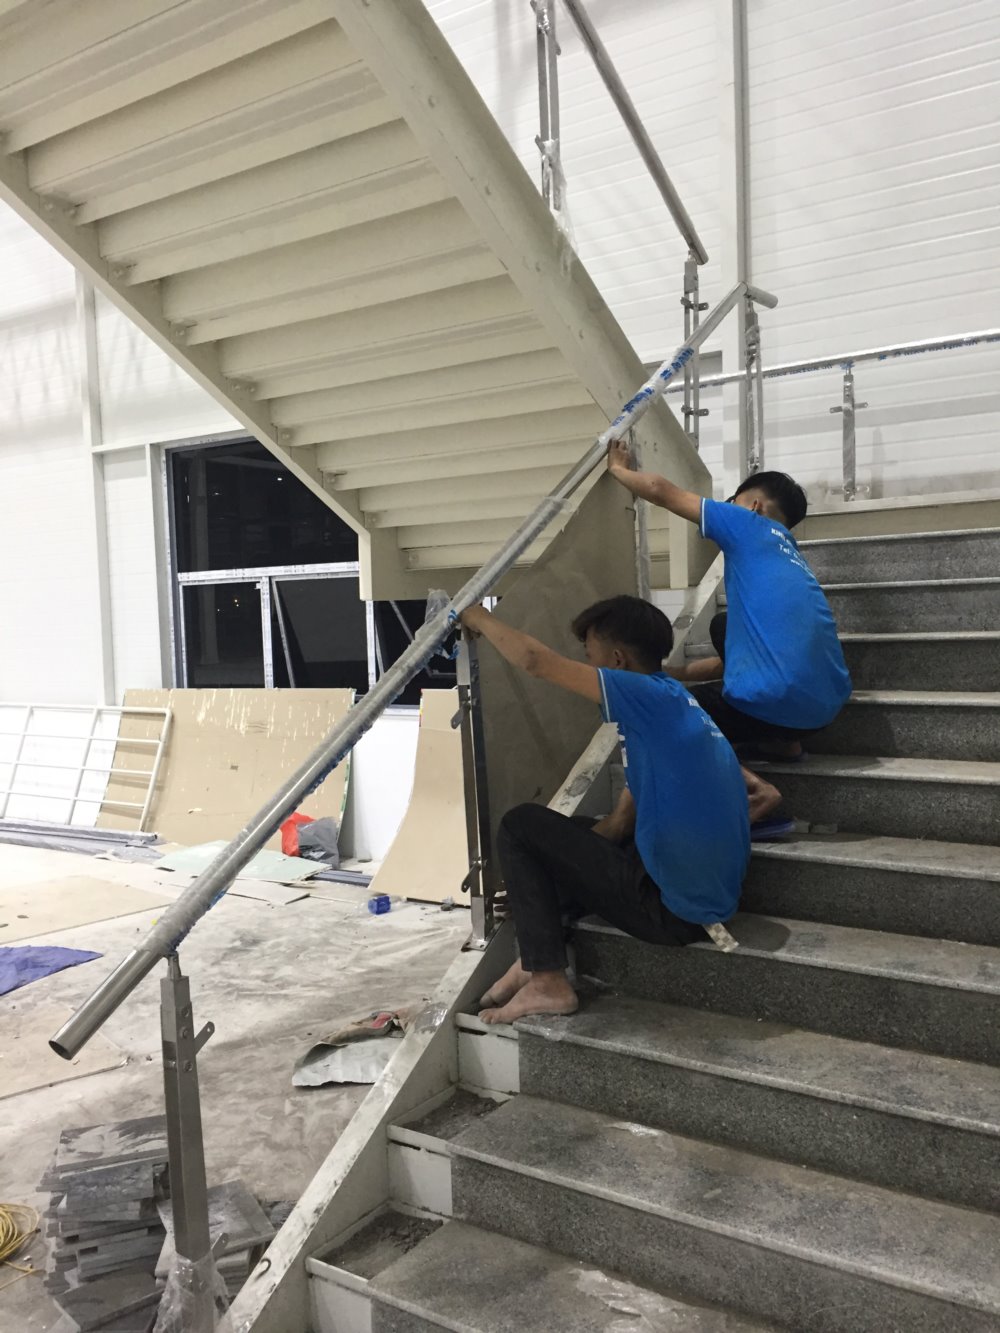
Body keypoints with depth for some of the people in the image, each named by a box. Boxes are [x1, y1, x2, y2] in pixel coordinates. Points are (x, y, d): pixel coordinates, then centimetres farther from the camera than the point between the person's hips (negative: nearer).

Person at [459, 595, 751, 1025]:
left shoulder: (651, 697, -15)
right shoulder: (668, 707, 12)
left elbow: (534, 660, -19)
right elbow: (620, 823, 12)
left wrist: (477, 617, 0)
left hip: (671, 910, -10)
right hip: (711, 900, 10)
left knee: (521, 826, -2)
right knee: (575, 833, 26)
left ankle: (547, 982, -1)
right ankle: (537, 956, 18)